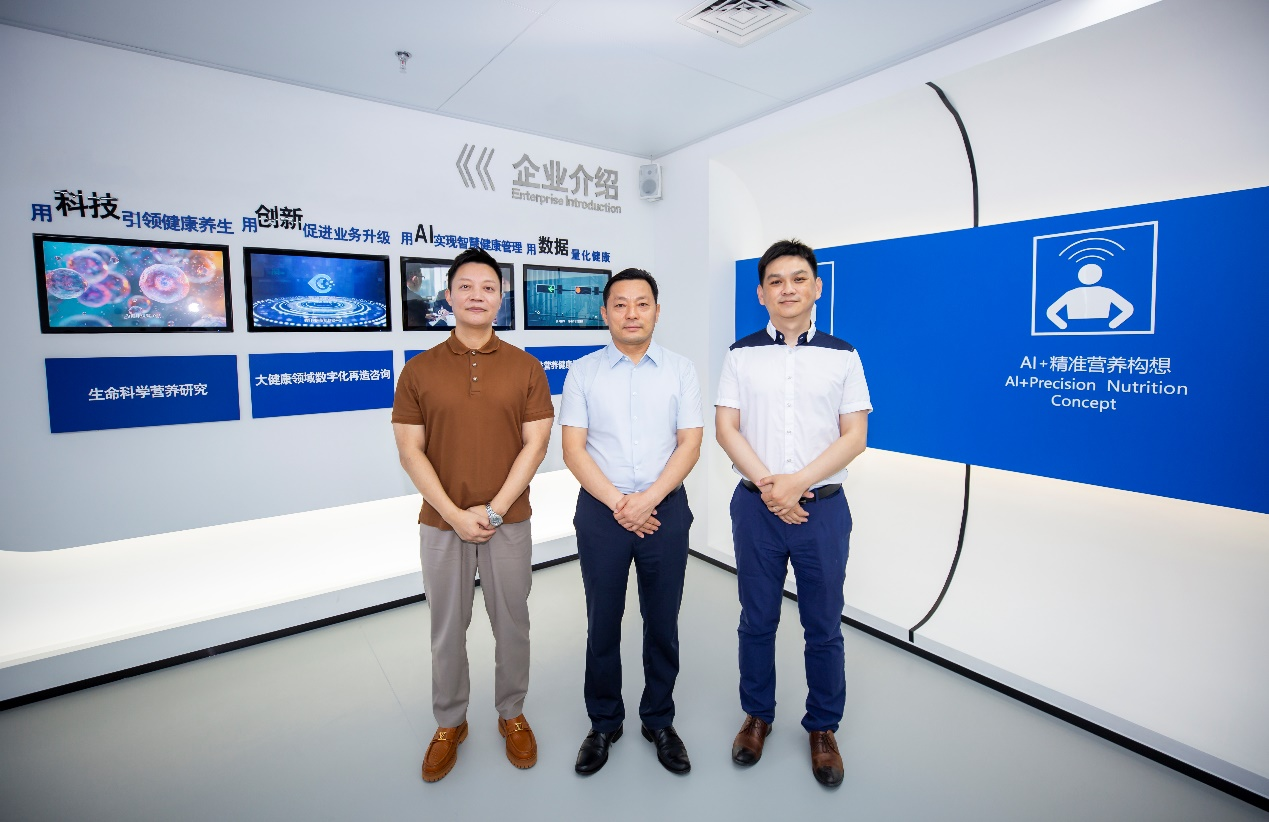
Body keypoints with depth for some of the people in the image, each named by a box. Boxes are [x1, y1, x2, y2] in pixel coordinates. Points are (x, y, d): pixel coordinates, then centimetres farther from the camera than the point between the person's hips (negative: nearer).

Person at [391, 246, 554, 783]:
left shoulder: (526, 368, -1)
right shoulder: (419, 371, 0)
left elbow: (535, 444, -5)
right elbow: (410, 450, -4)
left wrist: (493, 509, -12)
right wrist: (454, 514, -11)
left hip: (508, 521, 0)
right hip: (441, 523, 1)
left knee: (511, 623, 13)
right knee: (447, 628, 15)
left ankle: (512, 714, 36)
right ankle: (449, 723, 37)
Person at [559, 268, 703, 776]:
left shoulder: (681, 370, 2)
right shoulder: (583, 373, 0)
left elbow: (690, 444, -3)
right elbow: (573, 448, -4)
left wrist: (649, 499, -14)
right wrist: (617, 503, -13)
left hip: (665, 508, 1)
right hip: (600, 510, 0)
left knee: (662, 623, 12)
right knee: (602, 624, 11)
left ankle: (659, 721, 34)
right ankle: (604, 723, 33)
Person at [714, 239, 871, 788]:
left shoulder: (842, 356, 2)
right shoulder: (742, 355, 3)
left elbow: (854, 437, -3)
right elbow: (726, 428, -1)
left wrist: (796, 484, -14)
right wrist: (767, 485, -13)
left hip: (823, 507, 0)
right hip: (755, 506, 1)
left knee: (823, 627, 11)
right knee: (757, 621, 14)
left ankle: (822, 729, 32)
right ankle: (757, 716, 35)